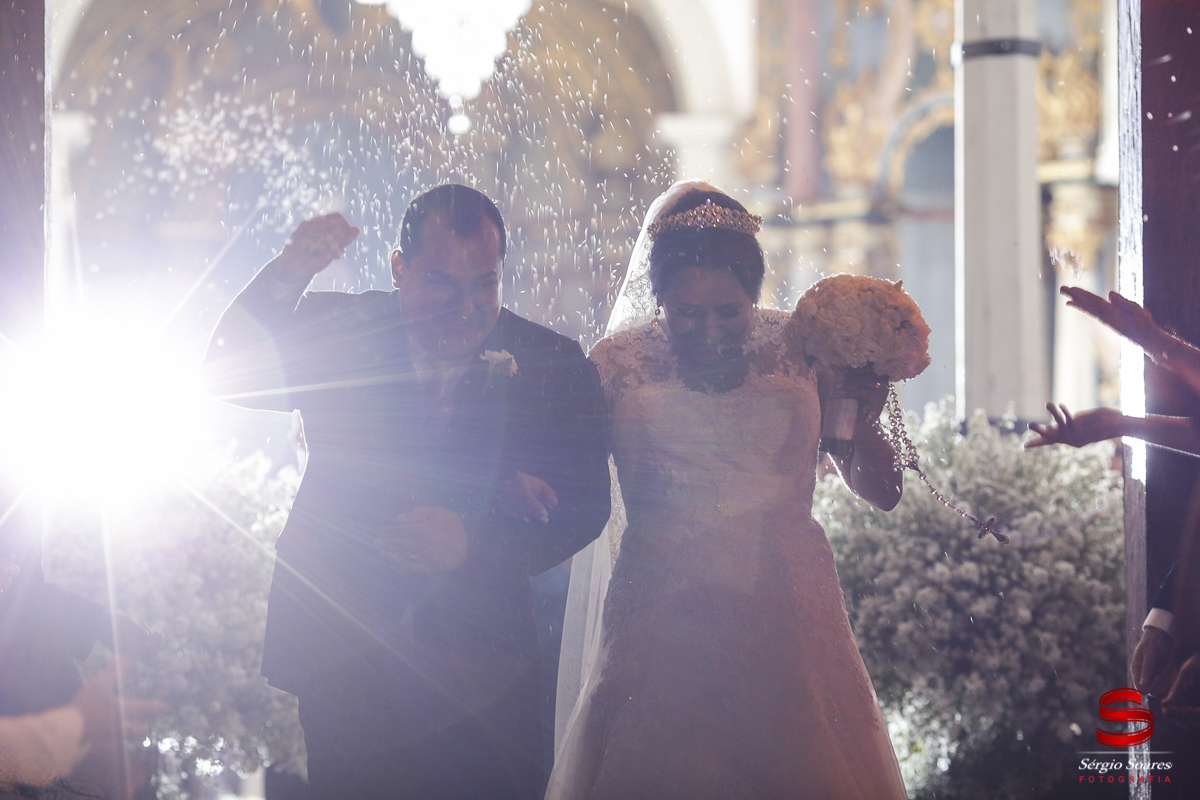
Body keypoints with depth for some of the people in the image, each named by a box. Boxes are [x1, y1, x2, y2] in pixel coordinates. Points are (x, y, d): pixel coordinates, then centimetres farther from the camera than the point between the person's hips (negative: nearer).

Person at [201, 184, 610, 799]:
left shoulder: (553, 368, -4)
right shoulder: (339, 333, -2)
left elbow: (583, 508, -6)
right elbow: (228, 373, -13)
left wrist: (473, 544, -22)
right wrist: (289, 274, -28)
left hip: (479, 675, 0)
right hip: (341, 662, 0)